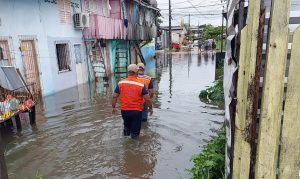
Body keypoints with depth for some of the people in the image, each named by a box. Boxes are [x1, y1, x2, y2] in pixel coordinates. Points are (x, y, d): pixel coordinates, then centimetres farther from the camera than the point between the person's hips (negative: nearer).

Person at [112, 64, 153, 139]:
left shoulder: (121, 83, -4)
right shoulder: (141, 85, -12)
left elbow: (114, 97, -1)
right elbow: (147, 99, -11)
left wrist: (113, 107, 13)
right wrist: (150, 108, 5)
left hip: (124, 110, 3)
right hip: (136, 111, -3)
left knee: (126, 125, 30)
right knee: (135, 133, 11)